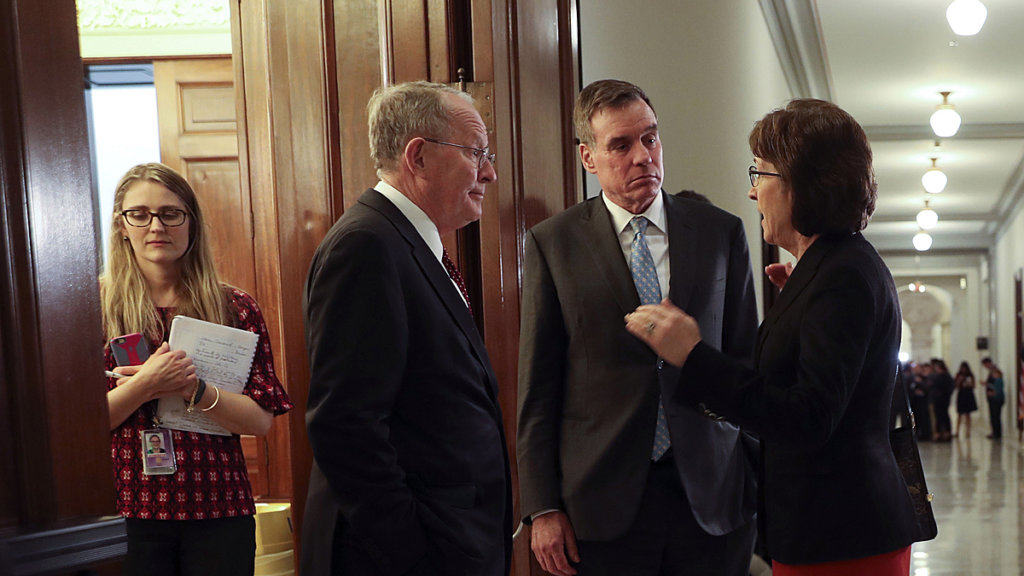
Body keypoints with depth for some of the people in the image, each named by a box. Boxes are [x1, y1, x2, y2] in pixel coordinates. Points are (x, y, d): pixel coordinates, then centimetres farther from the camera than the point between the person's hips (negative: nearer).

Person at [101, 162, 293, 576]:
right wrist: (144, 385, -19)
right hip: (126, 510, -1)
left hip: (217, 510, 1)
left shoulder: (234, 308, 3)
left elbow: (261, 420, -3)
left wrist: (192, 389, -17)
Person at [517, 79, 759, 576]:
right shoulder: (551, 243, 1)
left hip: (711, 498, 2)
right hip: (602, 503, -1)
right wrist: (542, 507, -3)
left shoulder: (721, 232, 6)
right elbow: (538, 387, 1)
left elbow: (746, 361, 9)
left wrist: (762, 480, 4)